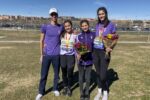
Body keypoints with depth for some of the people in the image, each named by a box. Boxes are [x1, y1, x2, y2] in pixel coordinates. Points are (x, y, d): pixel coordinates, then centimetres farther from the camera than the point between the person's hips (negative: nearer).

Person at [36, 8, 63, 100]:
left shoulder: (61, 27, 3)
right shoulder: (45, 27, -2)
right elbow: (41, 41, 2)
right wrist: (41, 54, 1)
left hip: (57, 55, 2)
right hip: (46, 54, -1)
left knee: (57, 73, 12)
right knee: (44, 74, 6)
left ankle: (55, 89, 32)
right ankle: (41, 92, 22)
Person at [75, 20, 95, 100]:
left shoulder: (93, 35, -1)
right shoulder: (79, 36, 0)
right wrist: (78, 54, -18)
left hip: (89, 59, 0)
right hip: (81, 59, 1)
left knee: (88, 77, 10)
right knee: (81, 77, 10)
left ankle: (87, 93, 29)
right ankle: (81, 93, 28)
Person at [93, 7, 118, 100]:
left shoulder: (111, 24, -3)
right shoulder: (97, 25, 10)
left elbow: (115, 39, -2)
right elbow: (98, 38, 5)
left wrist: (109, 47, -19)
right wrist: (106, 46, -12)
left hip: (104, 52, -4)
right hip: (96, 51, 4)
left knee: (103, 75, -5)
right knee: (98, 73, 12)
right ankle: (99, 91, 31)